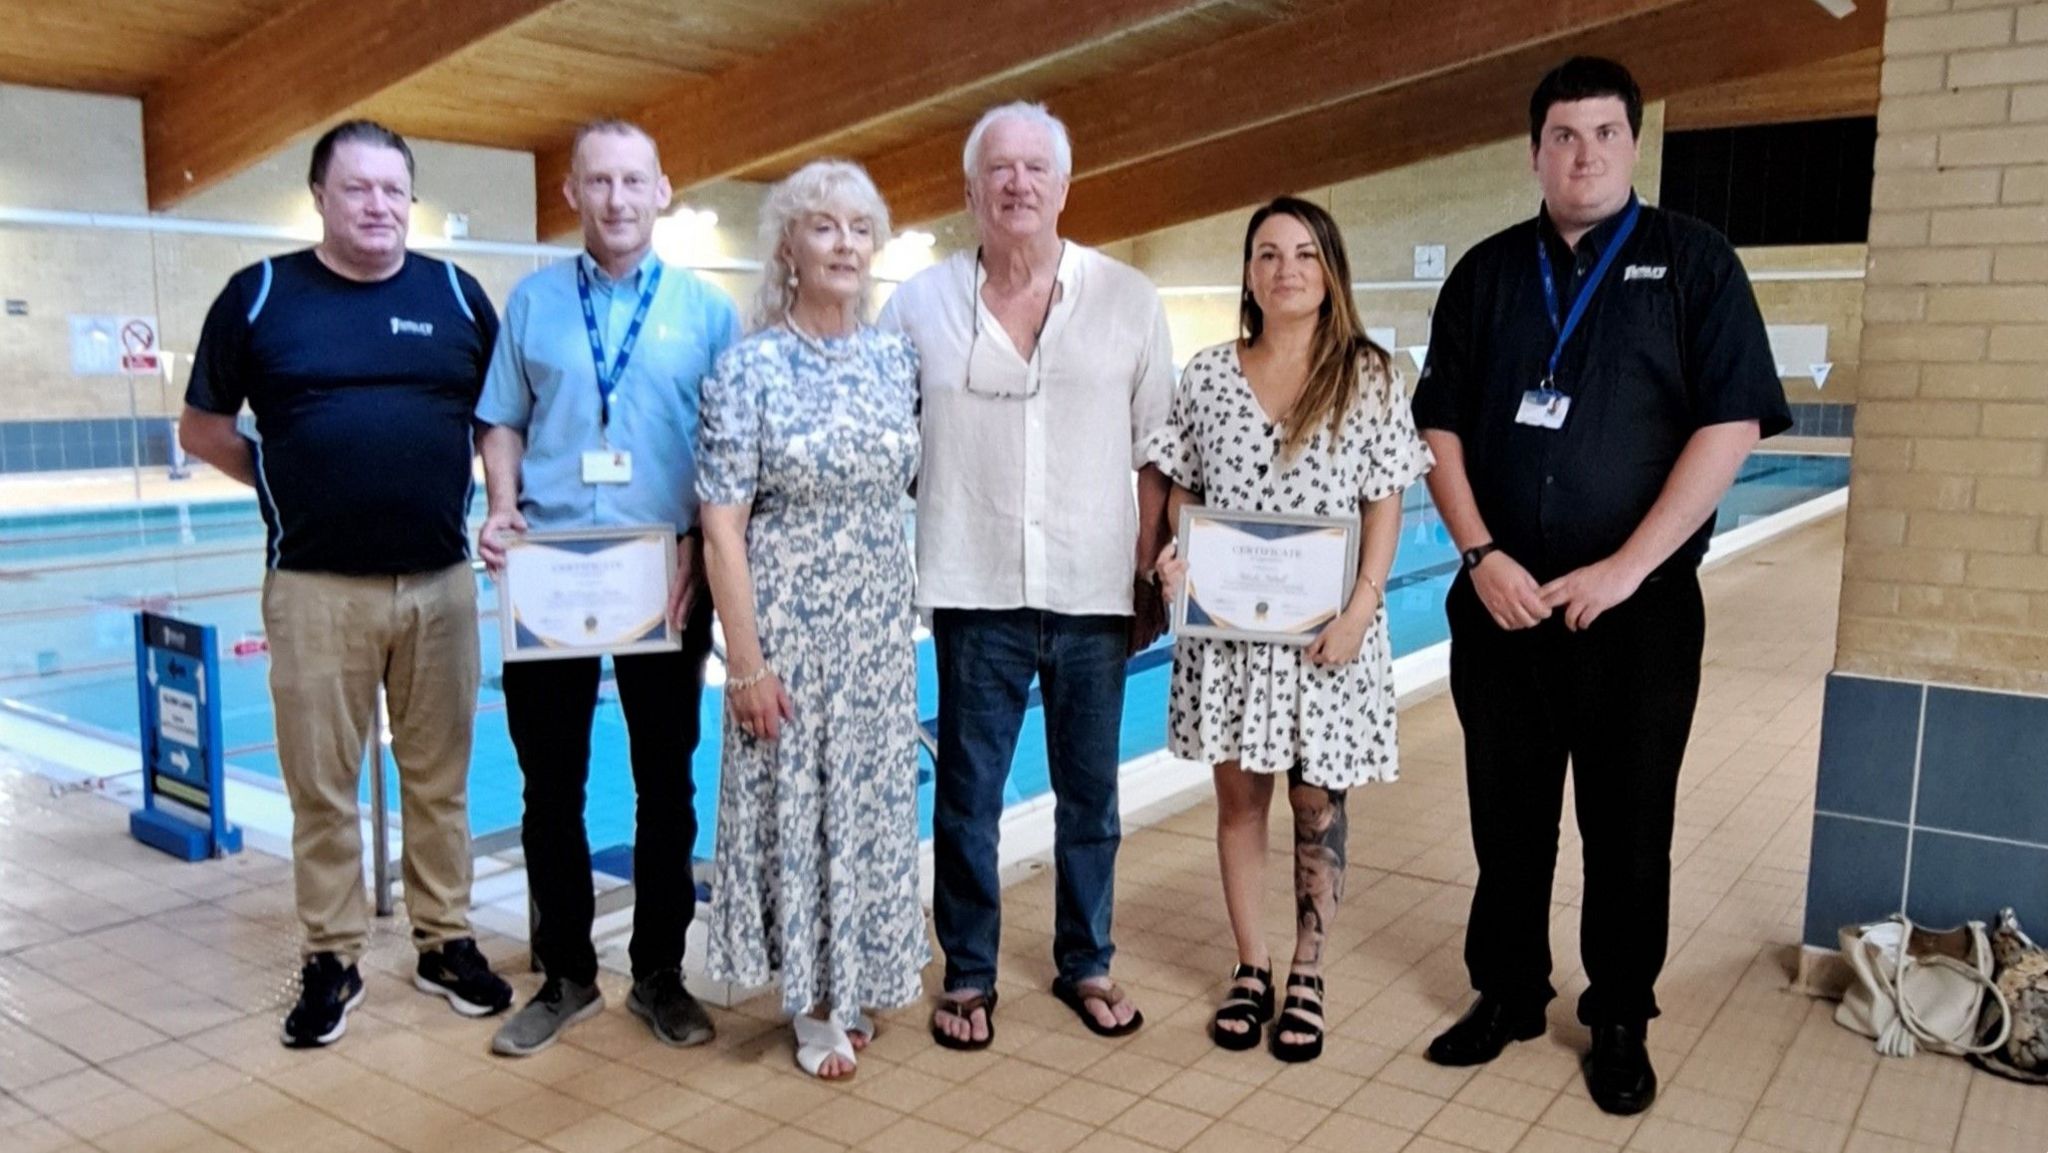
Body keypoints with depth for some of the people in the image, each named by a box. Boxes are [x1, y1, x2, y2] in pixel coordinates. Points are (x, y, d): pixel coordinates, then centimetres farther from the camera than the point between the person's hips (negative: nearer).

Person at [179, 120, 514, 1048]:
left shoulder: (456, 294, 6)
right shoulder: (259, 294, 2)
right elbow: (201, 428, 10)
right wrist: (285, 481, 2)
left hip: (440, 580, 1)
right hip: (315, 585, -1)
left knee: (439, 777, 9)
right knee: (321, 785, 5)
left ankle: (447, 942, 22)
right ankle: (332, 960, 19)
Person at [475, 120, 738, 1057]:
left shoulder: (706, 309, 3)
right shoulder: (532, 302, 8)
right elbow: (504, 423, 11)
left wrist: (701, 543, -11)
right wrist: (503, 511, -7)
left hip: (665, 577, -1)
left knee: (665, 780, 8)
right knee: (550, 782, 8)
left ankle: (659, 972, 23)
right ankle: (565, 974, 24)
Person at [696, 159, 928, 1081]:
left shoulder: (898, 360, 3)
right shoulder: (748, 367, -10)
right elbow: (721, 526, -12)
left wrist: (909, 616, 7)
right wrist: (746, 661, -15)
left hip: (879, 624, 5)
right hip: (787, 620, -4)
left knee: (872, 800, 13)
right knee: (791, 801, 6)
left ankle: (851, 986, 32)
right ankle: (813, 1005, 23)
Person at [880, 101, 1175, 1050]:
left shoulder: (1128, 300, 3)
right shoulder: (921, 303, 3)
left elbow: (1155, 454, 5)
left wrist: (1150, 575, 2)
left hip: (1095, 593, 1)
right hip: (976, 592, 0)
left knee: (1091, 794, 12)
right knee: (967, 795, 8)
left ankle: (1086, 964, 30)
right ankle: (968, 973, 25)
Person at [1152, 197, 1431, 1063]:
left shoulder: (1368, 377, -1)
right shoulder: (1208, 375, 4)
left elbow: (1385, 505, -2)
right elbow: (1183, 490, 9)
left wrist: (1360, 609, -12)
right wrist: (1171, 553, -11)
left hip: (1327, 628, -1)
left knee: (1318, 801, 8)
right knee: (1239, 795, 10)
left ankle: (1307, 975, 24)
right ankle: (1251, 969, 26)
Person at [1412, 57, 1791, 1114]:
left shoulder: (1692, 262, 0)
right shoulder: (1486, 274, 8)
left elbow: (1730, 426, -8)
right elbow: (1442, 428, 6)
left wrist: (1624, 569, -14)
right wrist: (1482, 558, -8)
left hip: (1638, 608, -2)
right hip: (1500, 603, 3)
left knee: (1627, 828, 8)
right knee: (1509, 818, 12)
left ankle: (1620, 1022, 25)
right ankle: (1507, 995, 28)